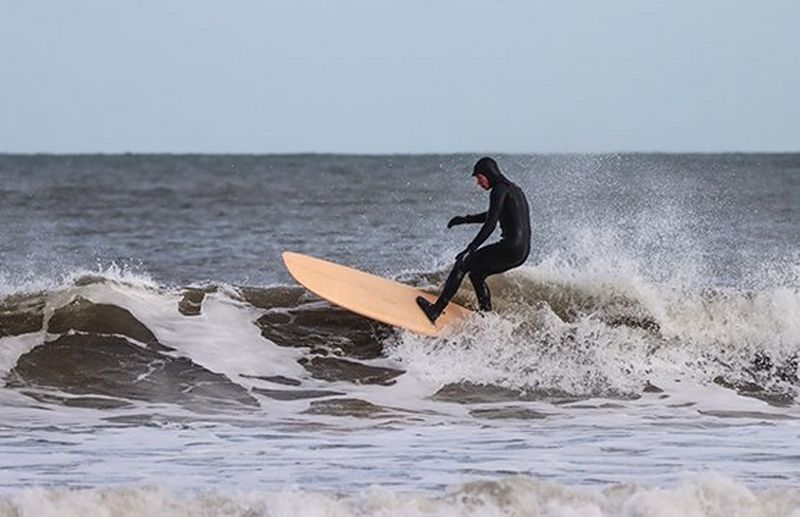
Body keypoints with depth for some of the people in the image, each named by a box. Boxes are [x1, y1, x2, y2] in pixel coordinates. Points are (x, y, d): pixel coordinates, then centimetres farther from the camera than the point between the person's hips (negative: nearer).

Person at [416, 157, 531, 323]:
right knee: (476, 274, 22)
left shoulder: (500, 189, -8)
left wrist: (471, 249, -22)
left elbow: (491, 224, -18)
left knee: (463, 264, -4)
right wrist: (466, 219, 37)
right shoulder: (514, 189, 22)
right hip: (523, 251, 9)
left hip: (511, 247, -9)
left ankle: (436, 311, -10)